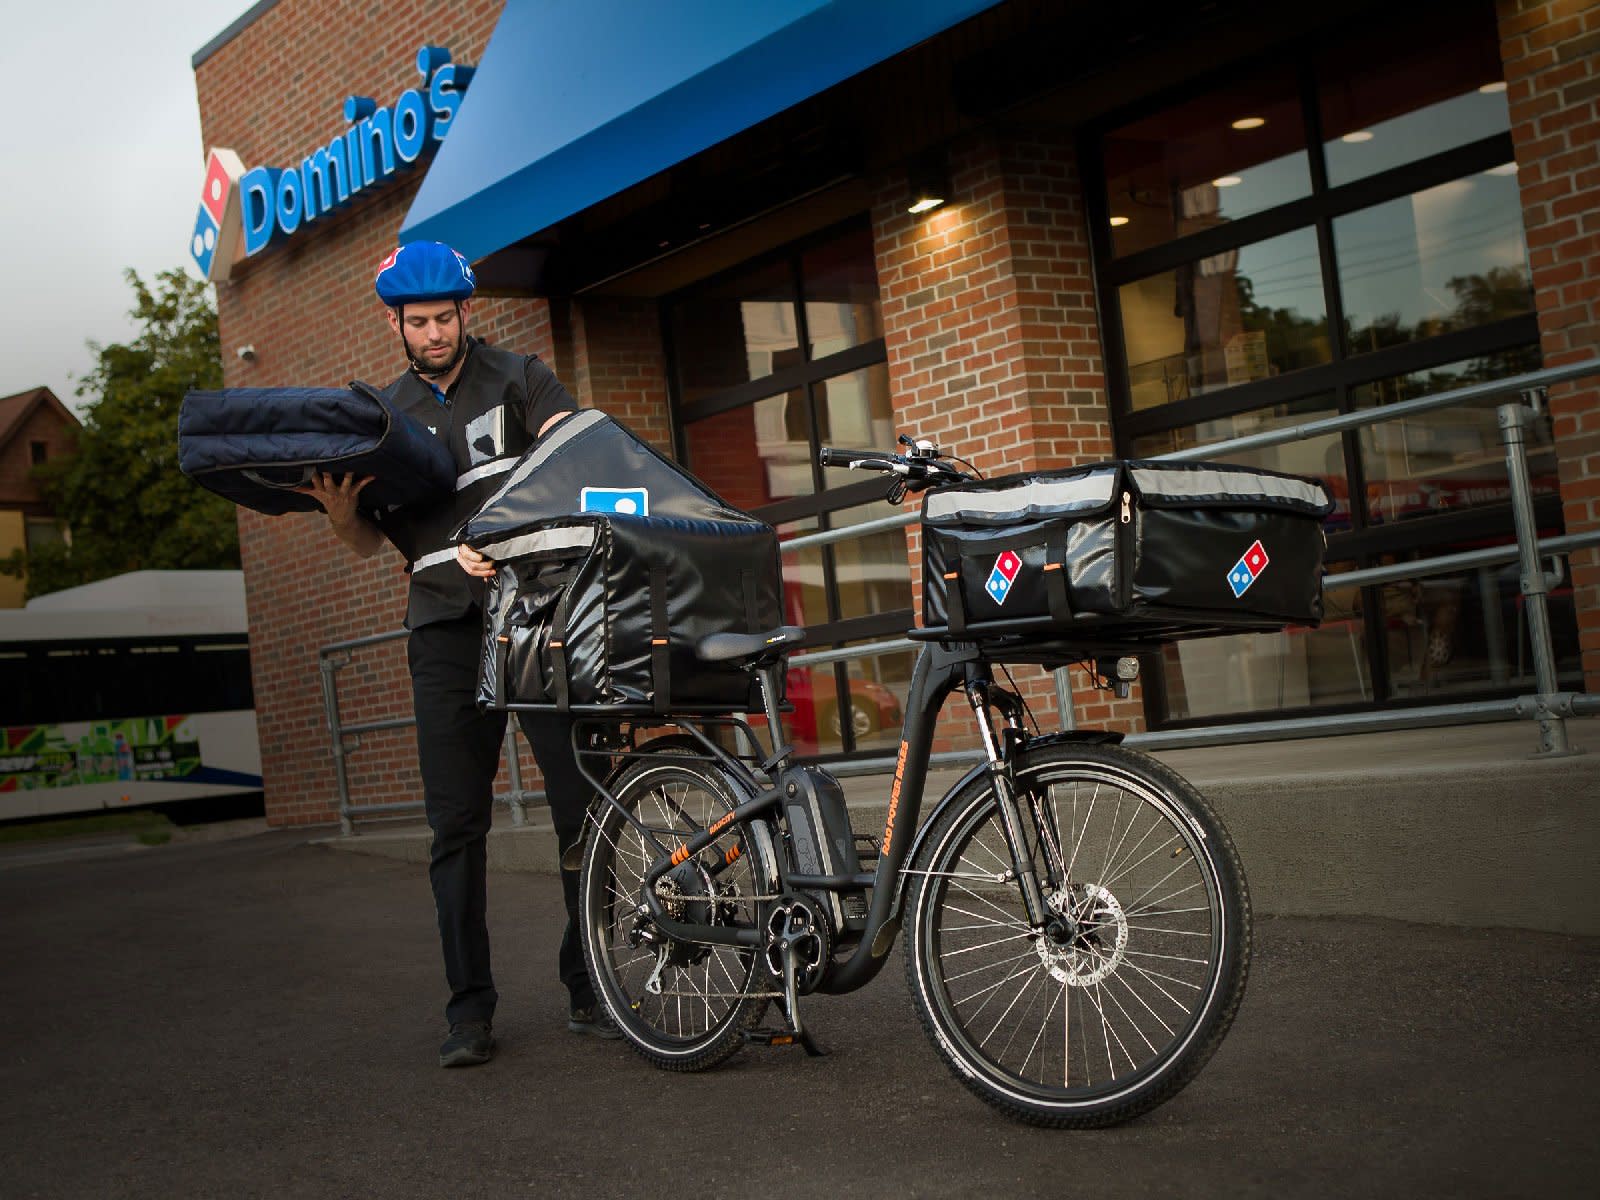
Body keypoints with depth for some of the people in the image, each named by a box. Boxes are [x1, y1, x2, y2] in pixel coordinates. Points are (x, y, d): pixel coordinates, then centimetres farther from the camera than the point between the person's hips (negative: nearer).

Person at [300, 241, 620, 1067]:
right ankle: (470, 1008, 8)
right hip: (446, 631, 2)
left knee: (582, 803, -4)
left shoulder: (518, 380, 7)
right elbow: (369, 544, 16)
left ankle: (588, 991, 7)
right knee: (456, 824, 0)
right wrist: (339, 511, -8)